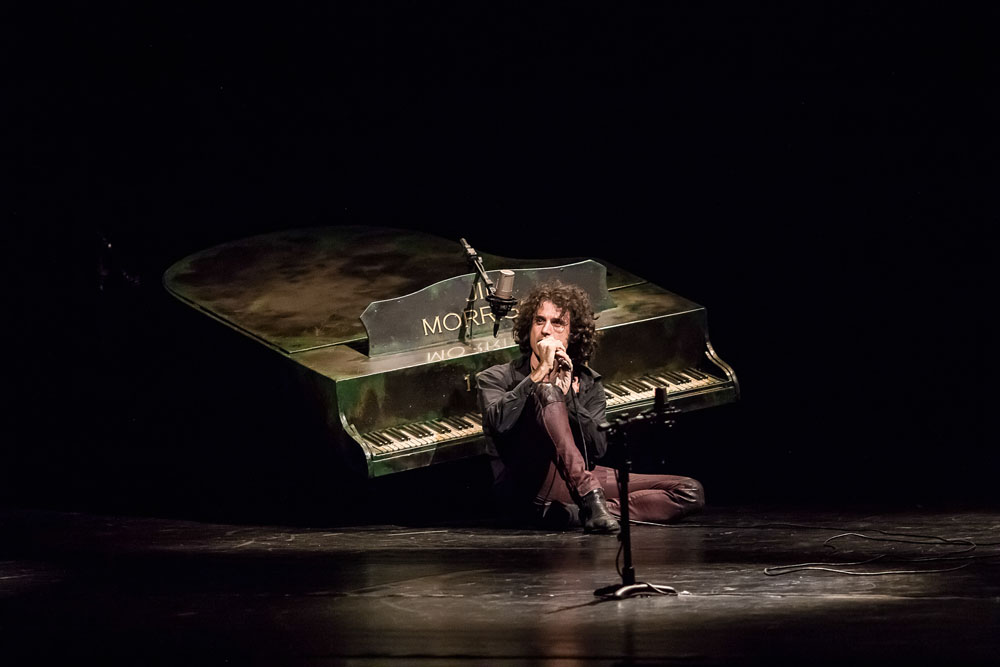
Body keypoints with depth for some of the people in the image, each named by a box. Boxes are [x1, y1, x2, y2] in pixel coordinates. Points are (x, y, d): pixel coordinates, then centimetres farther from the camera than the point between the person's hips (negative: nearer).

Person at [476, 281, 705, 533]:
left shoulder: (588, 383, 20)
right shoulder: (496, 378, 13)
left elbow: (597, 449, 2)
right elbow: (500, 422, -13)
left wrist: (567, 394, -8)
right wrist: (541, 372, -12)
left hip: (580, 480, 4)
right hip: (525, 482, -4)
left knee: (691, 492, -12)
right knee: (546, 391, -29)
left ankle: (576, 513, -31)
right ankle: (592, 502, -45)